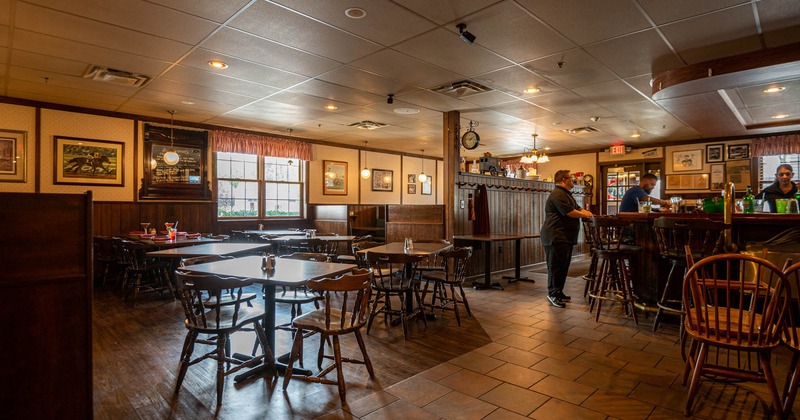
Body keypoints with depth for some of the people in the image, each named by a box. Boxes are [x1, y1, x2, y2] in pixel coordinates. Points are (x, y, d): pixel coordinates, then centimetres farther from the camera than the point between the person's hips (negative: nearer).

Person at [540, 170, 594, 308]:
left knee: (563, 266, 13)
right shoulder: (558, 195, -15)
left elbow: (578, 209, 20)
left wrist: (592, 215, 3)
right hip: (556, 238, -11)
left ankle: (559, 292, 21)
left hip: (566, 238, 11)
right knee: (556, 266, -5)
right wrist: (586, 215, -4)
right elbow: (570, 212, -20)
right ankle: (553, 294, 2)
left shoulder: (567, 194, 21)